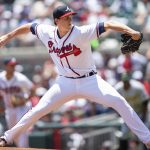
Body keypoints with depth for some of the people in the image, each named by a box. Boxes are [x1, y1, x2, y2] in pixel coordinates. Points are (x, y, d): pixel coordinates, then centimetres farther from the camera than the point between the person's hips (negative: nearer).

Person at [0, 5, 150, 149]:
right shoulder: (47, 32, -7)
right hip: (65, 83, 3)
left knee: (118, 101, -20)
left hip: (89, 81, -3)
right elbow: (29, 27, 12)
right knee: (37, 111, 0)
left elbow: (107, 25, -32)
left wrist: (130, 31, -46)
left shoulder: (82, 32, -20)